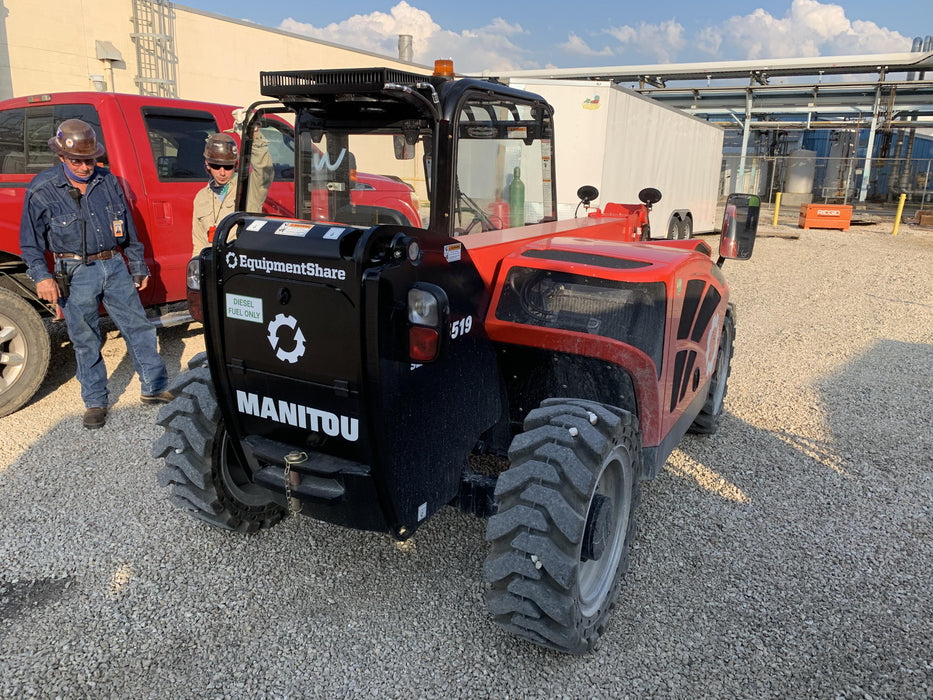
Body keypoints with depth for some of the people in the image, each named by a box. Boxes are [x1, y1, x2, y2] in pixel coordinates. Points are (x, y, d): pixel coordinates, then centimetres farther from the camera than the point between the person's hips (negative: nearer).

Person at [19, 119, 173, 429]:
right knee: (86, 341, 5)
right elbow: (30, 241, 3)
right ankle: (95, 402, 18)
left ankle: (155, 388, 16)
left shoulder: (108, 181, 5)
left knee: (138, 327, 4)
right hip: (76, 275, -2)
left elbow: (129, 230, 12)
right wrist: (41, 276, -10)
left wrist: (139, 267, 14)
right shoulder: (42, 190, -4)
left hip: (114, 266, 3)